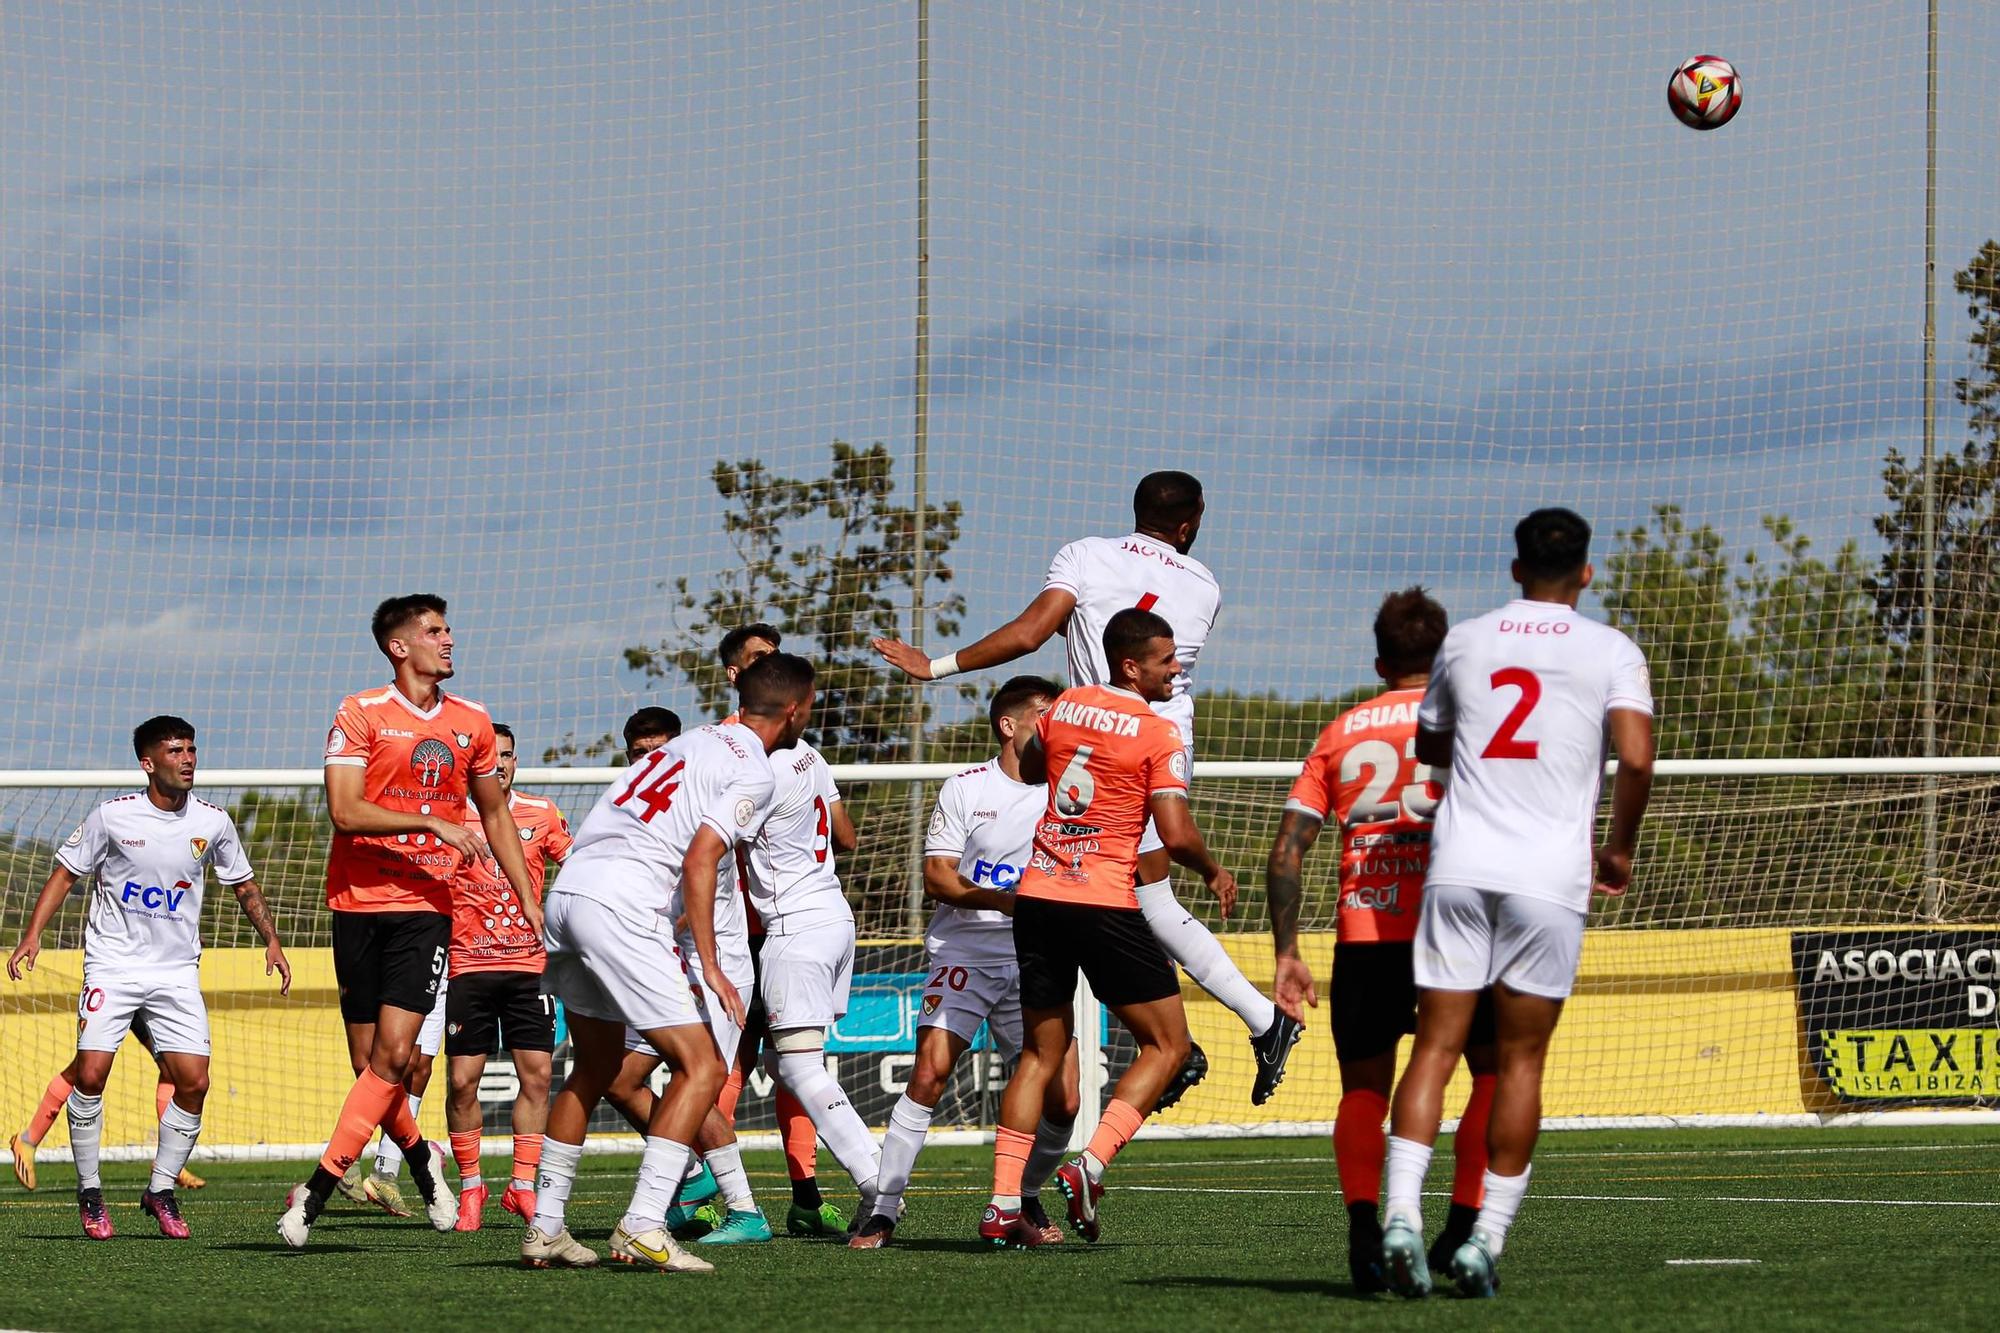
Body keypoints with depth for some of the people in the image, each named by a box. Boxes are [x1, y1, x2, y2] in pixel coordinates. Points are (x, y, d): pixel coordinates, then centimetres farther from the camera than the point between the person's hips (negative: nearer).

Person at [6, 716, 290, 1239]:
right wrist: (33, 935, -7)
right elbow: (66, 872, 2)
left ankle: (161, 1191, 10)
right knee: (91, 1073, -16)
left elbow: (244, 885, 17)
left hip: (177, 972, 2)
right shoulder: (112, 817, -7)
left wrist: (272, 941, 10)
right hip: (112, 965, -2)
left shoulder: (213, 823, 0)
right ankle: (89, 1193, 0)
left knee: (193, 1082, -9)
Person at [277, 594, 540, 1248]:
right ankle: (420, 1157, 28)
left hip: (427, 906, 2)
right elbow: (344, 810, -14)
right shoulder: (360, 714, -3)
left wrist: (528, 898, 22)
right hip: (359, 901, -2)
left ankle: (317, 1190, -12)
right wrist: (433, 822, -20)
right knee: (370, 1062, 1)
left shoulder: (472, 723, 11)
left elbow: (495, 813, 25)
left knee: (394, 1053, -14)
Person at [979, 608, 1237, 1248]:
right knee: (1166, 1045, 5)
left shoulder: (1064, 709, 10)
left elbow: (1029, 769, 30)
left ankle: (1003, 1205, 6)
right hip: (1104, 906, -6)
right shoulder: (1159, 735, -8)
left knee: (1041, 1053, 14)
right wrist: (1214, 873, 6)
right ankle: (1089, 1167, -12)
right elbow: (1177, 835, -13)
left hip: (1036, 896, 6)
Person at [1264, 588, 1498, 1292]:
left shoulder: (1340, 732, 16)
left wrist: (1285, 952, 13)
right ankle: (1463, 1228, -3)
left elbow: (1286, 849, 11)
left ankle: (1363, 1227, -11)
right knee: (1496, 1070, 10)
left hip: (1363, 932, 2)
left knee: (1364, 1087, 10)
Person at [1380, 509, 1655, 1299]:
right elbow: (1636, 759, -10)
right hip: (1549, 877, -2)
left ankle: (1402, 1215, -17)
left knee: (1435, 1047, 1)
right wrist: (1618, 850, 5)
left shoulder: (1464, 643, 12)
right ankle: (1486, 1240, 2)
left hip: (1458, 868, 2)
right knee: (1521, 1061, 5)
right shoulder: (1611, 653, 2)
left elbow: (1430, 746, 26)